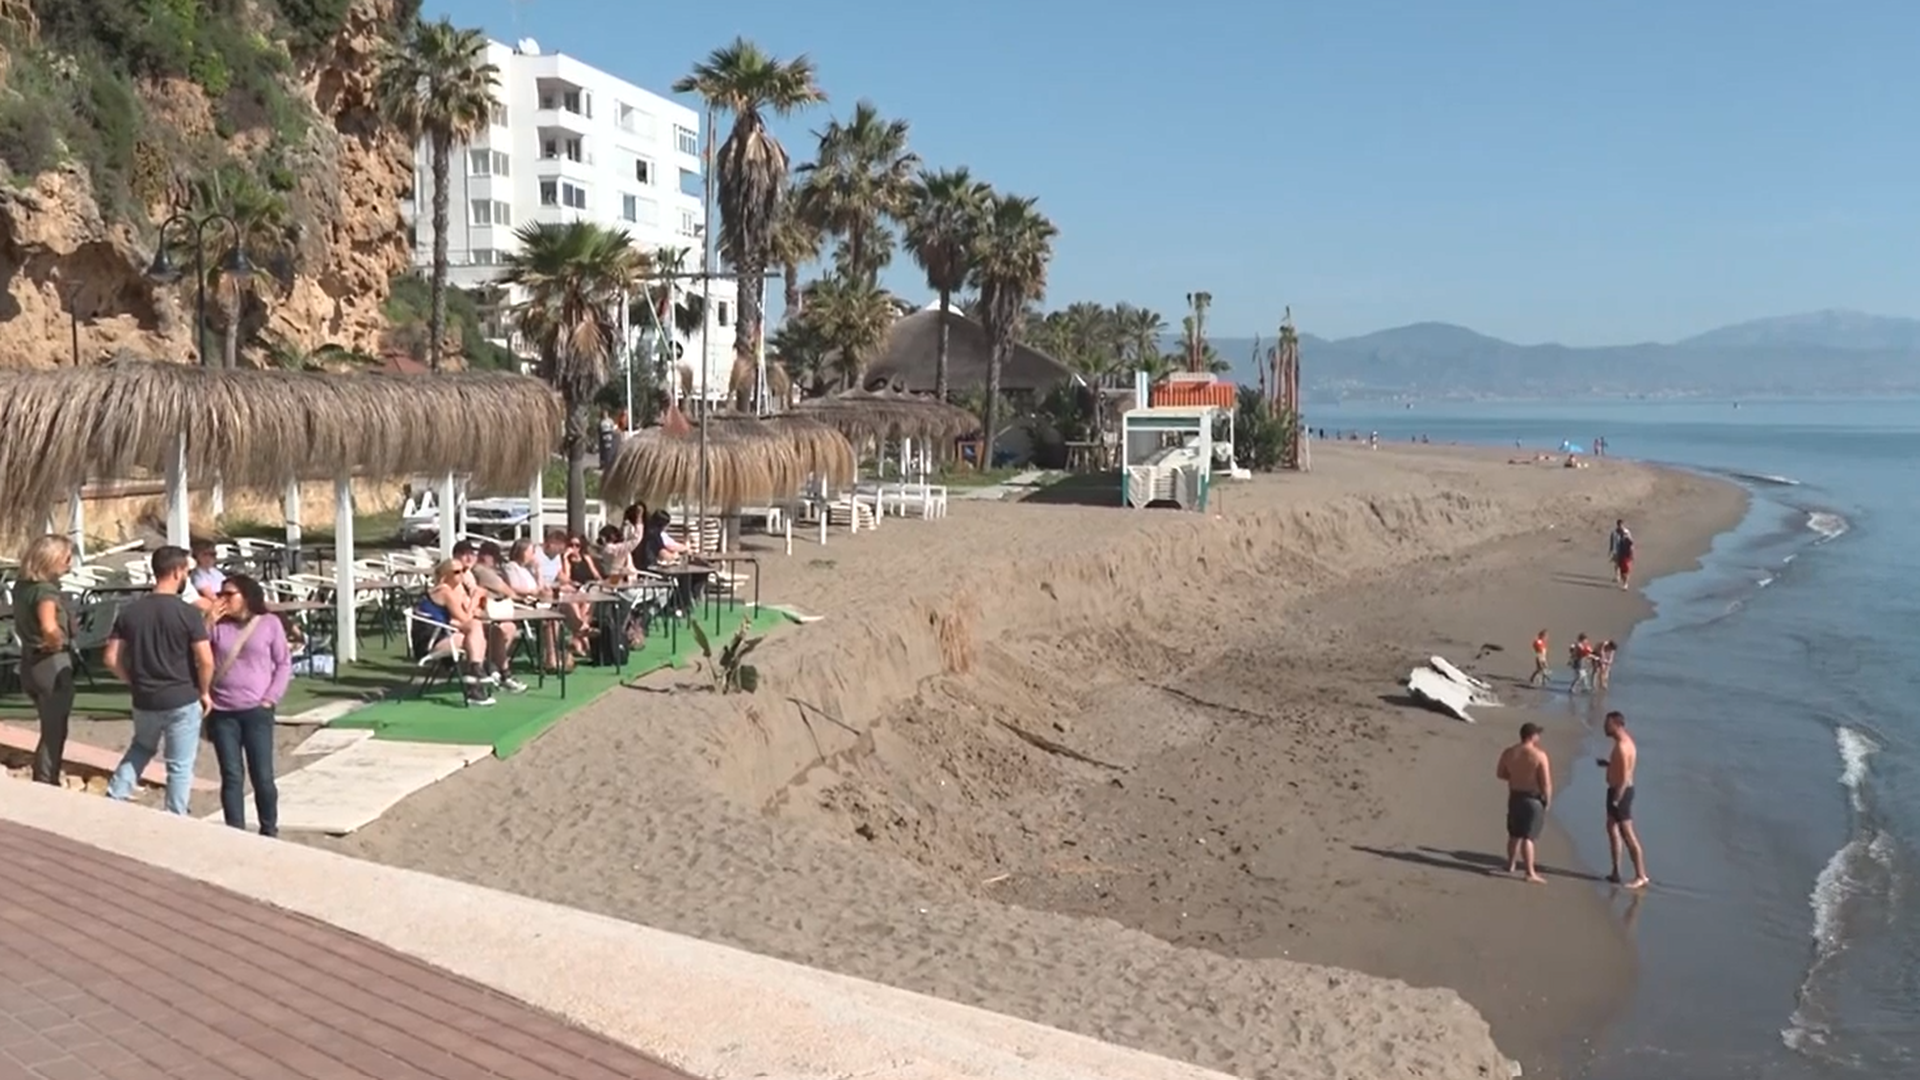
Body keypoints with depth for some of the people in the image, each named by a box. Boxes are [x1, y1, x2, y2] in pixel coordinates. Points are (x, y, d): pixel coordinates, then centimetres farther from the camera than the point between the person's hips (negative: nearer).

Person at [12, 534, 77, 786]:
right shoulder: (45, 590, -22)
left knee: (50, 730, 22)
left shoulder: (22, 585, 4)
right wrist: (56, 641, -21)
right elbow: (49, 627, -40)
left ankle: (42, 785, 30)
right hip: (53, 665, -9)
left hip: (30, 663, 9)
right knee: (54, 733, 5)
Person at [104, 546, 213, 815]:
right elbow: (206, 661, -17)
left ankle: (114, 799, 22)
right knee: (180, 766, 6)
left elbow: (112, 659, 1)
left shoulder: (129, 611, 0)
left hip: (144, 700, 5)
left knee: (141, 748, 30)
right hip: (182, 700, -5)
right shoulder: (188, 612, -14)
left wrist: (136, 682, 14)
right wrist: (204, 692, -1)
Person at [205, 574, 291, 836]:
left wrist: (270, 699, -5)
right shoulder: (218, 626, 6)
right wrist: (208, 621, -8)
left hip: (257, 711, -2)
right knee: (232, 776, 3)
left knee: (262, 775, 1)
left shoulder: (269, 623, 1)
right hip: (222, 713, 2)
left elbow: (284, 663, 4)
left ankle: (269, 831, 16)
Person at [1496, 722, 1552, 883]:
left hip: (1515, 797, 6)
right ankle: (1530, 873, -2)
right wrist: (1548, 799, -3)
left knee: (1515, 834, 20)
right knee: (1528, 836, -5)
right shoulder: (1539, 755, -18)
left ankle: (1511, 865, 34)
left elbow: (1500, 773, 10)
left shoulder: (1508, 752, -2)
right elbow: (1546, 782, -17)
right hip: (1533, 798, -5)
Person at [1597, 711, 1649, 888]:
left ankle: (1641, 876, -2)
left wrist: (1616, 799, -24)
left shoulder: (1622, 746, -22)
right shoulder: (1625, 742, 10)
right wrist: (1607, 764, 6)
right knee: (1612, 828, 17)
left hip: (1621, 792, -11)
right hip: (1617, 791, 11)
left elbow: (1624, 777, -25)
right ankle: (1616, 872, 23)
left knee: (1627, 834, -6)